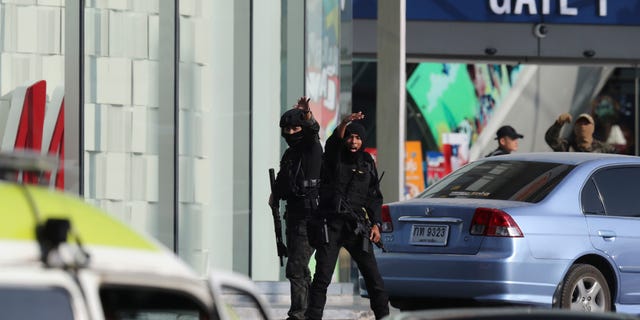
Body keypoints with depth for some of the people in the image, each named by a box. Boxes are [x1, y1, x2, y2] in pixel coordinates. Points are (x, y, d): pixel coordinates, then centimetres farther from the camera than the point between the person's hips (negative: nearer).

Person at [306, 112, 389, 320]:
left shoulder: (367, 162, 13)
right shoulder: (333, 158, 5)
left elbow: (374, 196, 16)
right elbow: (332, 143, -18)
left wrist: (376, 224, 5)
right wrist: (343, 125, -38)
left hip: (357, 227, 2)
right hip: (330, 224, -2)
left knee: (372, 275, -1)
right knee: (322, 277, -6)